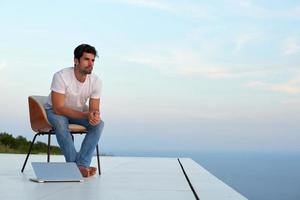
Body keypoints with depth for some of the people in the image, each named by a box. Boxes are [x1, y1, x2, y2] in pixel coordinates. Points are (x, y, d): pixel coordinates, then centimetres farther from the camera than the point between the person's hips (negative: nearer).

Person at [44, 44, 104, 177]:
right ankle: (75, 165, -31)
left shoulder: (96, 81, -14)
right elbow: (59, 109, -30)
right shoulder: (61, 76, -28)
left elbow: (94, 109, -9)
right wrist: (86, 115, -38)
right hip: (54, 111, -4)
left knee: (99, 124, -24)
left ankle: (82, 165, -28)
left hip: (78, 112, 4)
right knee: (60, 122, -38)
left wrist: (95, 115, -36)